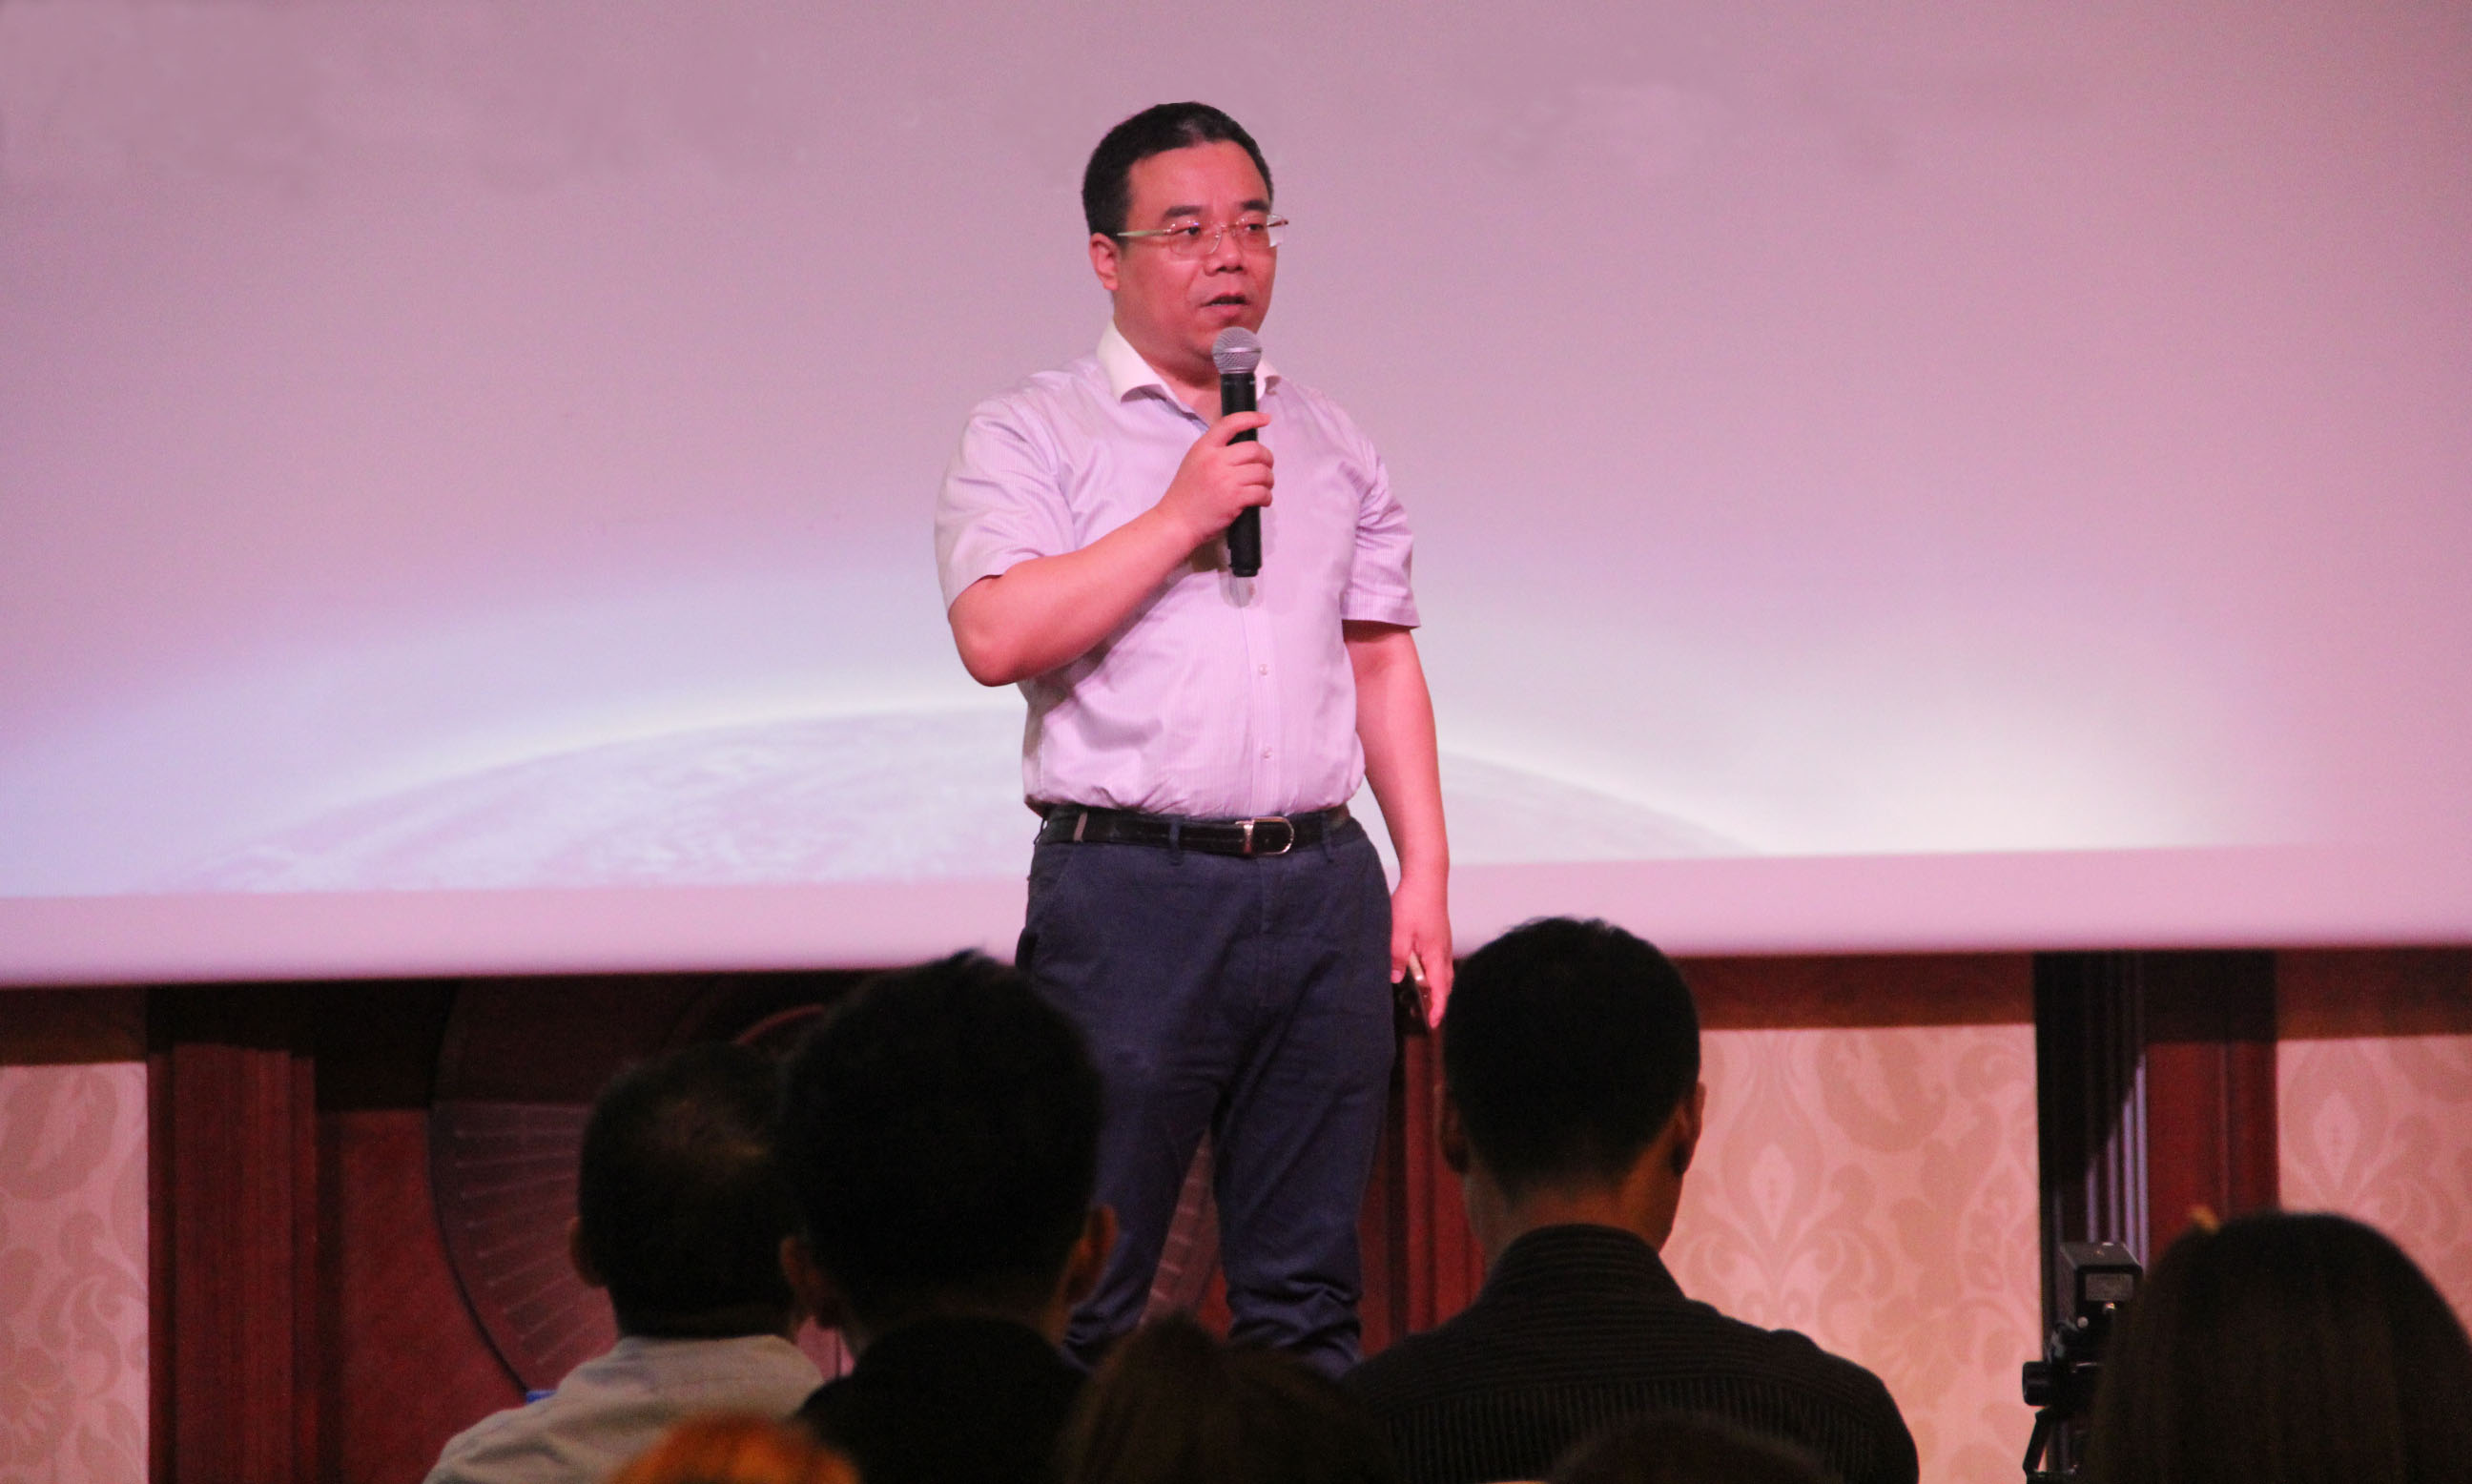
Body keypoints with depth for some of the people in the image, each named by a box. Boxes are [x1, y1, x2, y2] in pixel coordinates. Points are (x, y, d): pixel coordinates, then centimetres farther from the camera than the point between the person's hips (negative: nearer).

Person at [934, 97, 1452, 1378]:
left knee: (1307, 1293, 6)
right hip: (1130, 888, -4)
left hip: (1324, 886, 5)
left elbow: (1382, 661, 19)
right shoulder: (1032, 435, 2)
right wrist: (1182, 518, -13)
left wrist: (1426, 875, 11)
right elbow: (997, 635, -13)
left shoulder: (1328, 442, 17)